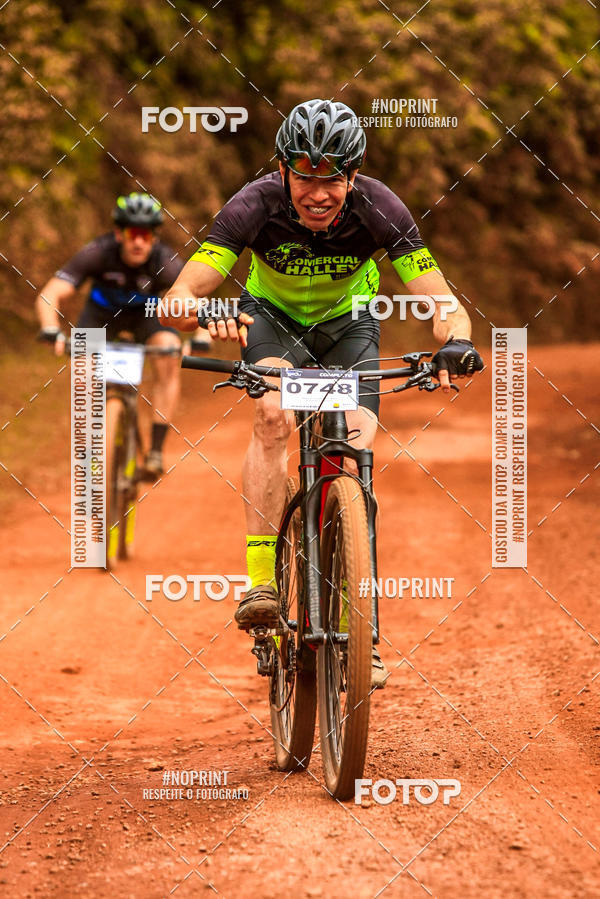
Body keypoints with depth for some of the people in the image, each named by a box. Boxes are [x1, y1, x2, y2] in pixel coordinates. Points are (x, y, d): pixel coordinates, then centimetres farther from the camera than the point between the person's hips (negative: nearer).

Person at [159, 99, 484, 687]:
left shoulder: (379, 211, -31)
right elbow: (176, 298, -38)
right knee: (274, 413, -31)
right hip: (271, 316, -1)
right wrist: (204, 314, -61)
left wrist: (456, 342, -56)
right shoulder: (255, 207, -32)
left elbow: (443, 305, -33)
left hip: (347, 324, 1)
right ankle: (261, 584, -30)